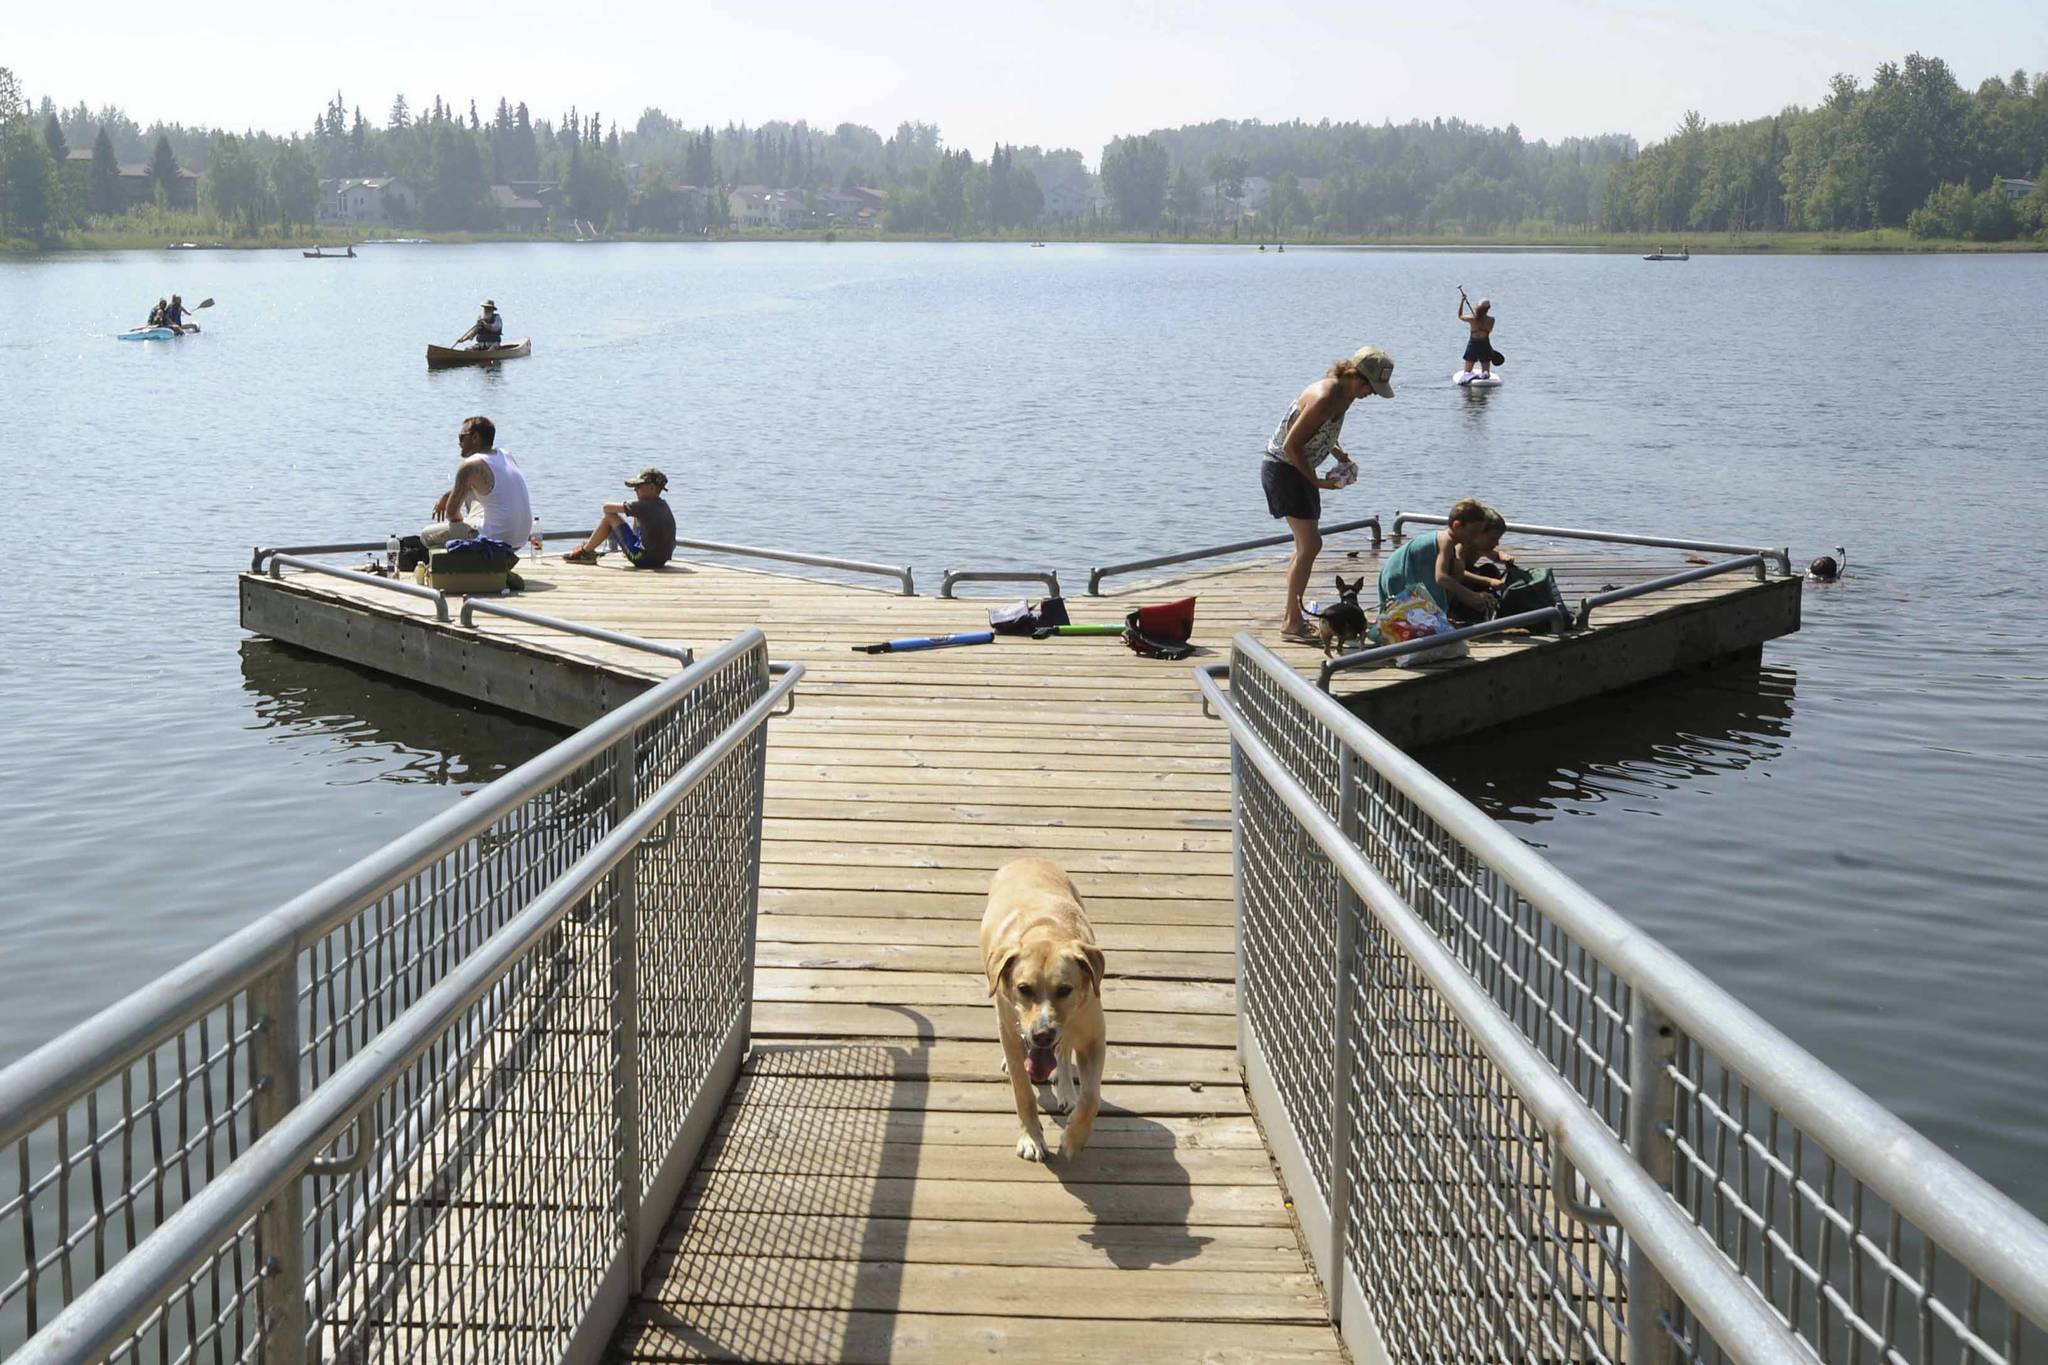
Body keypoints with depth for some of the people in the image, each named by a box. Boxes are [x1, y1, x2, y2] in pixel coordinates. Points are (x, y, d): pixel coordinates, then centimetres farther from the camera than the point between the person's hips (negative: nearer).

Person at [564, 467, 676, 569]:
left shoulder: (643, 506, -16)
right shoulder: (664, 506, 5)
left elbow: (607, 507, -8)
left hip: (644, 560, -8)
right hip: (662, 560, 8)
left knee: (610, 516, 1)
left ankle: (585, 552, 17)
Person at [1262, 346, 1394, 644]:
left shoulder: (1345, 394, 5)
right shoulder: (1324, 398, -25)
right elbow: (1291, 445, -24)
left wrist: (1341, 455, 2)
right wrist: (1317, 481, -18)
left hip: (1297, 469, 10)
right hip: (1282, 468, -10)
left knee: (1306, 546, 16)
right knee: (1310, 544, -11)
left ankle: (1291, 612, 28)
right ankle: (1291, 622, -6)